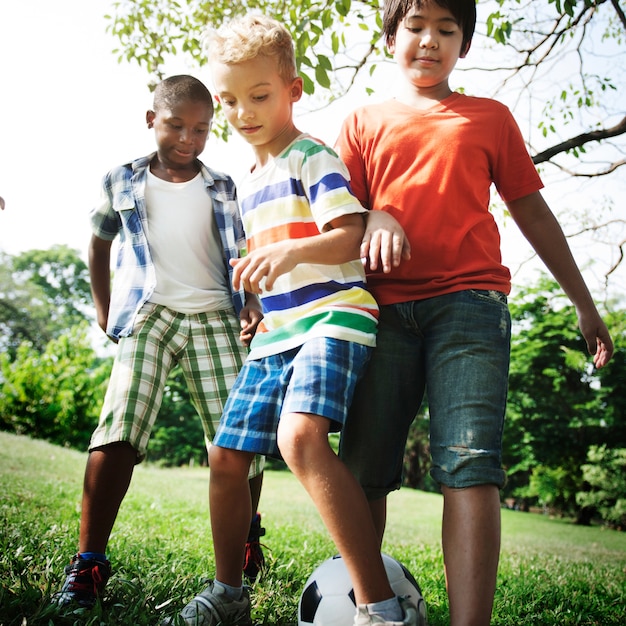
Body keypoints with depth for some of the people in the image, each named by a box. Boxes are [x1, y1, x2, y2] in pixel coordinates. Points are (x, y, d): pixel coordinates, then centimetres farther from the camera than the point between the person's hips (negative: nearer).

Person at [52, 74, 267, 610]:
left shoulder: (224, 189, 13)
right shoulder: (122, 182, 13)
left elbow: (243, 257, 12)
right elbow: (99, 242, 25)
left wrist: (252, 303, -7)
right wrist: (104, 309, 19)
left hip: (215, 316, 1)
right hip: (148, 313, -1)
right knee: (118, 430, -17)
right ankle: (88, 565, -10)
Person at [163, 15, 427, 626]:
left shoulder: (311, 158, -4)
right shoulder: (248, 182, 21)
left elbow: (353, 235, -18)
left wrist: (292, 251, -33)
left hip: (332, 317, -8)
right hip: (276, 332, 9)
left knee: (300, 437, -32)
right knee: (226, 456, 7)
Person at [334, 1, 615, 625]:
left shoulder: (489, 118, 19)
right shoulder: (363, 122, 20)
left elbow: (531, 210, 20)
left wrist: (583, 303, 18)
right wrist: (376, 217, -13)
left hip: (469, 301, -1)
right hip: (384, 307, 1)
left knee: (470, 463, -14)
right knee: (363, 467, -2)